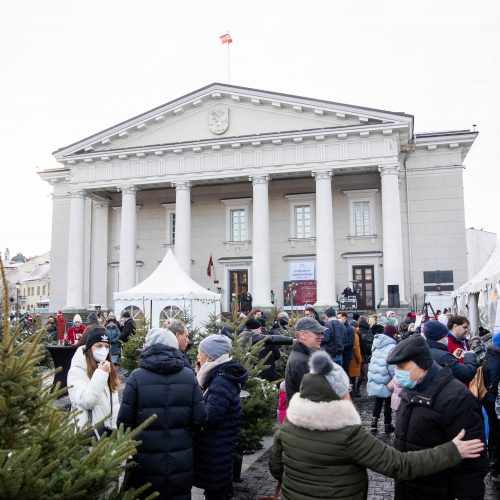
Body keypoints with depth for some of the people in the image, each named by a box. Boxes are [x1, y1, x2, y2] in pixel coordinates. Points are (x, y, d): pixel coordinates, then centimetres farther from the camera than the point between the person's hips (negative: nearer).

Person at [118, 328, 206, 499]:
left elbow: (124, 420, -10)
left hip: (146, 464, -2)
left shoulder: (137, 376, -13)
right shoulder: (189, 376, -7)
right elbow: (199, 418, -5)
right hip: (181, 463, 2)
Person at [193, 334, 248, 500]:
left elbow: (209, 416, -26)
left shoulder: (222, 381, -23)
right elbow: (208, 402, 11)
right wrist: (201, 378, 0)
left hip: (217, 449, -9)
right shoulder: (220, 376, 7)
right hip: (219, 446, 9)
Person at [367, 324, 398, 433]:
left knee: (378, 400, 17)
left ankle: (374, 420, 6)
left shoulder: (377, 343, 6)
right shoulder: (391, 346, -16)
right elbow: (392, 366, -19)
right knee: (388, 401, 10)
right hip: (386, 380, -6)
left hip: (374, 377, 6)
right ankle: (387, 424, 19)